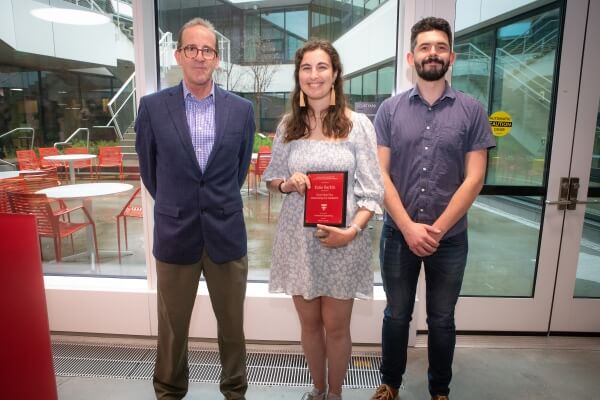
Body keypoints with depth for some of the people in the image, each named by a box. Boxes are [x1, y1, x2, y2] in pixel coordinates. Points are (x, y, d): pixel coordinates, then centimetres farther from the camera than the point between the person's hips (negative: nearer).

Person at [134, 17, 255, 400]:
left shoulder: (242, 109, -1)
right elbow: (149, 168, 8)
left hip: (227, 233, 1)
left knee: (232, 324, 15)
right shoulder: (153, 106, -3)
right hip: (174, 234, 0)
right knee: (172, 327, 15)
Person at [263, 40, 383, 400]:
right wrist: (288, 184, -12)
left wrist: (352, 231, -20)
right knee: (309, 323, 17)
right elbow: (271, 177, 11)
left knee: (336, 326, 11)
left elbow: (372, 190, -6)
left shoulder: (358, 124, -5)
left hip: (343, 240, -2)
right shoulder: (288, 125, 4)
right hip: (298, 238, 3)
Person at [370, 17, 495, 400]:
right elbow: (379, 175, -5)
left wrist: (437, 229, -12)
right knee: (396, 315, 15)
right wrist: (409, 228, -13)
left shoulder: (472, 111, -1)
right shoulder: (390, 109, 0)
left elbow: (474, 179, -5)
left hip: (450, 238, 0)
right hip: (398, 234, 0)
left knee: (442, 320, 16)